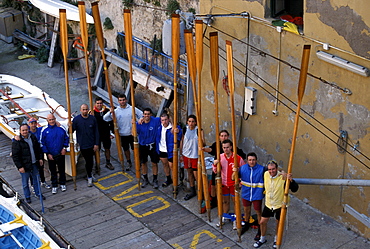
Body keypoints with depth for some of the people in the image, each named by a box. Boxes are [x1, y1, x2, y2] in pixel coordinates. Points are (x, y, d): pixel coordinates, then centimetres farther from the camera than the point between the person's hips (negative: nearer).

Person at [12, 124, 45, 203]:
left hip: (34, 164, 5)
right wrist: (20, 167, -18)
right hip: (24, 166, -5)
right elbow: (15, 156, -15)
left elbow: (38, 148, 16)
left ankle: (38, 193, 34)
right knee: (25, 182, 8)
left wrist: (40, 158, 11)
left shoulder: (33, 137, 2)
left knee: (36, 179, 18)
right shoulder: (16, 142, -16)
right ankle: (27, 196, 25)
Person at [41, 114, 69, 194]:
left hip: (61, 154, 1)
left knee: (62, 170, 12)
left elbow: (66, 138, 7)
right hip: (51, 155, -1)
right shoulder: (45, 131, -7)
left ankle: (62, 184, 29)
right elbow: (42, 144, -3)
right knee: (53, 171, 10)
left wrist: (65, 148, -3)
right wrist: (48, 153, -7)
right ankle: (54, 186, 22)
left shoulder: (61, 129, -5)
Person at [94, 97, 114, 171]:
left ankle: (108, 163, 29)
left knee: (107, 148, 14)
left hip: (106, 134, 3)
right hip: (97, 134, -3)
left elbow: (111, 122, 7)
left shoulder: (107, 111, -1)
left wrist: (113, 131, 5)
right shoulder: (93, 112, -11)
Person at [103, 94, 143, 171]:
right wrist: (110, 112, -24)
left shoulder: (132, 109, -7)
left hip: (132, 133, -2)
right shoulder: (116, 111, -4)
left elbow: (142, 116, -2)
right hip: (123, 135, 2)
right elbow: (105, 118, -7)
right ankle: (129, 162, 35)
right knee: (126, 149, 16)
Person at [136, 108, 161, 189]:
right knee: (143, 163, 15)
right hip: (142, 146, 1)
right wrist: (137, 124, -32)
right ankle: (145, 179, 34)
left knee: (154, 163, 9)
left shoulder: (156, 121, -14)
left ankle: (155, 180, 27)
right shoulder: (139, 123, -12)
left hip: (153, 146, -1)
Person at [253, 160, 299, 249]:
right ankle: (262, 239, 35)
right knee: (262, 222, 10)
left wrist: (291, 180, -48)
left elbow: (295, 189, -33)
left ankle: (276, 240, 41)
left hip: (280, 205, -4)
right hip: (268, 204, 4)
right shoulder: (266, 174, -12)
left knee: (279, 223, 16)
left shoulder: (283, 177, -27)